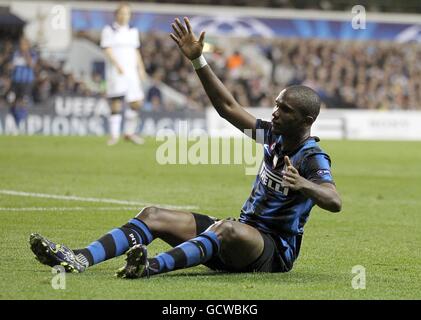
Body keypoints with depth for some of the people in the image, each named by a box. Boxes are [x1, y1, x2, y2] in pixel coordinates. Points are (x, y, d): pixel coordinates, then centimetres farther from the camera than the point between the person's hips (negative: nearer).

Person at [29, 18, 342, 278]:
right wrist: (198, 60, 8)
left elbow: (335, 202, -31)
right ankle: (79, 259, -25)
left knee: (230, 229, -42)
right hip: (243, 233, 8)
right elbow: (228, 106, 14)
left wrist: (304, 185, -51)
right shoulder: (274, 136, 8)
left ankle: (152, 267, -58)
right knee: (153, 215, -5)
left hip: (275, 252, -8)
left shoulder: (313, 158, -14)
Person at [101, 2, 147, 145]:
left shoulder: (133, 32, 16)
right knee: (116, 103, -10)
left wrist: (141, 69, 13)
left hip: (131, 71, 5)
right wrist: (118, 65, -24)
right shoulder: (108, 30, -1)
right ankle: (114, 135, -4)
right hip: (115, 72, -5)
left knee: (136, 103, -1)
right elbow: (107, 50, -11)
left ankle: (129, 133, 14)